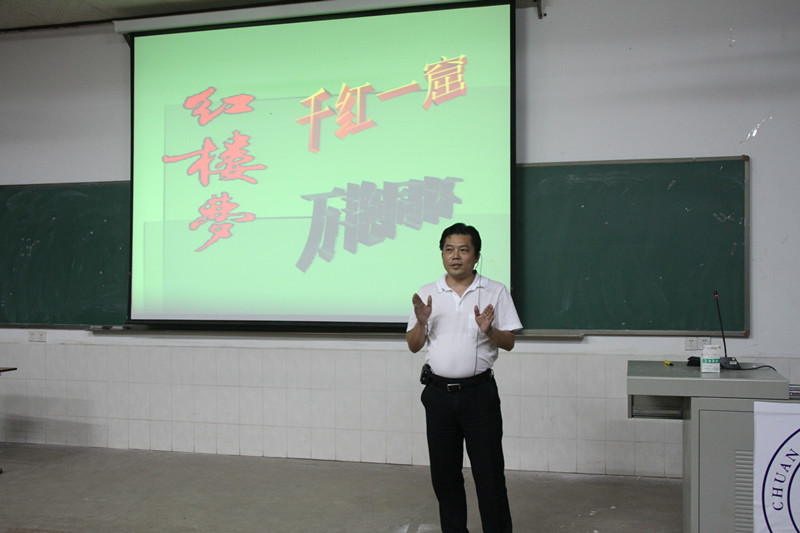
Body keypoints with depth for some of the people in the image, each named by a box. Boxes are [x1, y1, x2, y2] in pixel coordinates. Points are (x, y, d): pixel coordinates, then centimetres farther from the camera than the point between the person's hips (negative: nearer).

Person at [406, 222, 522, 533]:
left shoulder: (495, 292, 2)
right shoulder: (427, 294, 8)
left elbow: (509, 343, 1)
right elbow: (413, 346, 9)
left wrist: (489, 330, -19)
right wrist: (421, 322, -10)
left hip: (479, 393, -2)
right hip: (438, 393, 3)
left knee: (489, 472, 1)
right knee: (444, 473, 11)